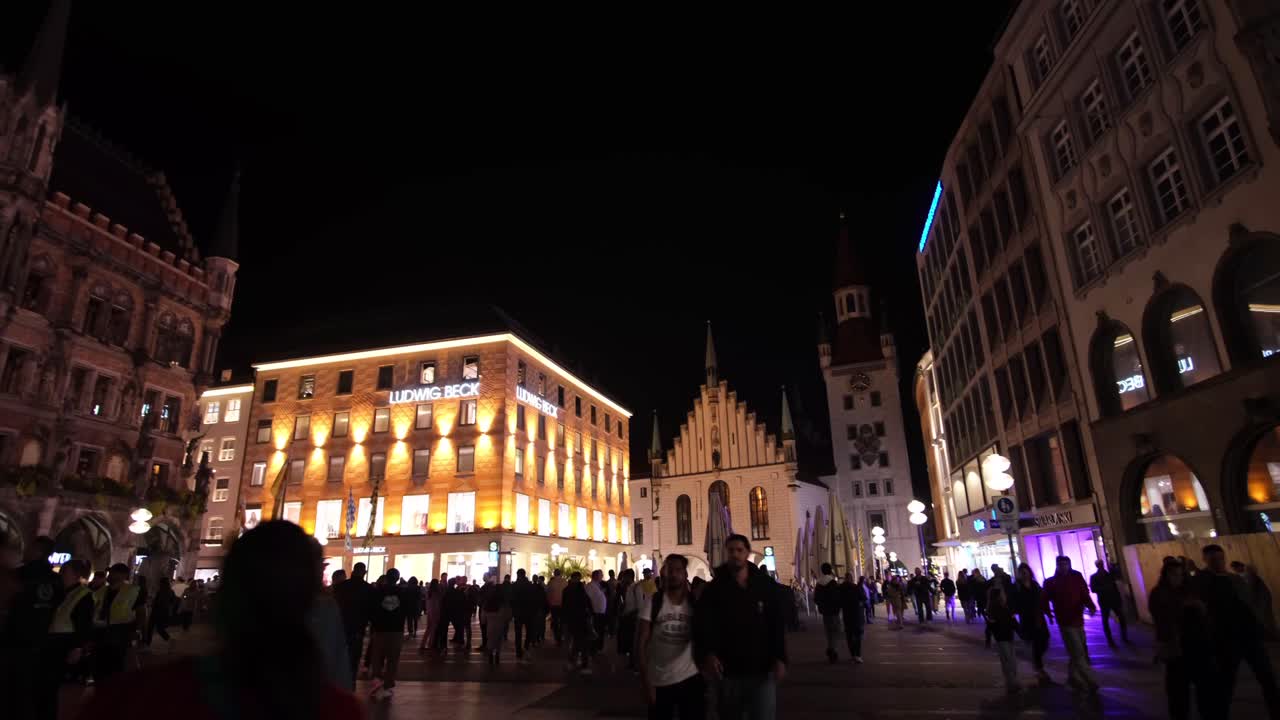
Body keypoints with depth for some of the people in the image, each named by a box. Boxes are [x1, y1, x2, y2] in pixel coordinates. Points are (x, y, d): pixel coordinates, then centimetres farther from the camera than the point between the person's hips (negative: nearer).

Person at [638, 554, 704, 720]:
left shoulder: (695, 604, -3)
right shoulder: (653, 603, -9)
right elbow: (641, 644, -8)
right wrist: (646, 682, -11)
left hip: (691, 678, 1)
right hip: (658, 681, -1)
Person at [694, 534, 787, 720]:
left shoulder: (764, 584, 1)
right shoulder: (714, 588, -3)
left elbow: (776, 623, 2)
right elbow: (702, 623, -11)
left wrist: (780, 658, -6)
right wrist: (707, 654, -26)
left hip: (761, 668, 0)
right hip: (728, 670, 0)